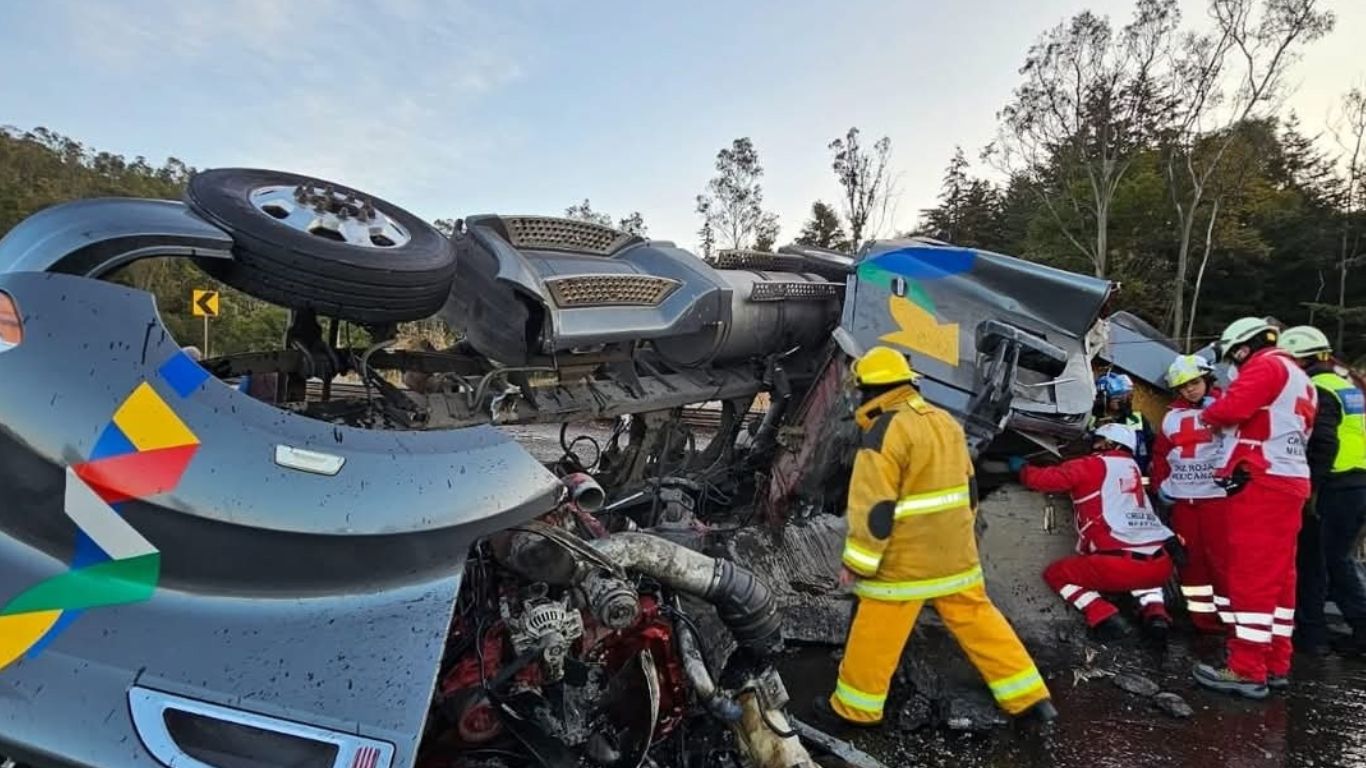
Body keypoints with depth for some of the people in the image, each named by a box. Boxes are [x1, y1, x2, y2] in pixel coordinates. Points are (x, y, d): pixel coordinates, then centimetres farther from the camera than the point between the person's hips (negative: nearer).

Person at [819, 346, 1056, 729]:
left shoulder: (885, 432, -19)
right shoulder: (946, 421, 7)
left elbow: (875, 508, -21)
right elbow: (968, 488, 16)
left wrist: (857, 562, -12)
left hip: (905, 561, -7)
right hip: (955, 554, 8)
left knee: (875, 634, 7)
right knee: (977, 619, 20)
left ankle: (855, 706, 22)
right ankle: (1030, 697, 28)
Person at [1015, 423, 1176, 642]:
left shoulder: (1091, 465, 2)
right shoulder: (1131, 466, 21)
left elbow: (1048, 478, 1)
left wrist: (1022, 468, 18)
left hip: (1119, 563, -6)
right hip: (1160, 564, 6)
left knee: (1055, 573, 16)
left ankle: (1105, 617, -4)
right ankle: (1155, 612, 14)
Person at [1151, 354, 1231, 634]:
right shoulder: (1172, 416, 13)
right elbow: (1160, 453, 18)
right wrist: (1160, 484, 12)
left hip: (1217, 495, -5)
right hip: (1181, 497, 5)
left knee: (1219, 556, -5)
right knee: (1189, 556, 9)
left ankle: (1230, 616, 4)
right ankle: (1200, 614, 18)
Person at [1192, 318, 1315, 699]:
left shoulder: (1267, 364, -4)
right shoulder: (1301, 381, 26)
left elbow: (1232, 408, -17)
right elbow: (1272, 426, 21)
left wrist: (1208, 413, 2)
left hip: (1261, 481, -10)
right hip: (1289, 482, 10)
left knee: (1251, 574, -9)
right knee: (1278, 574, 12)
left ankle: (1247, 670, -7)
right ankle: (1276, 664, 19)